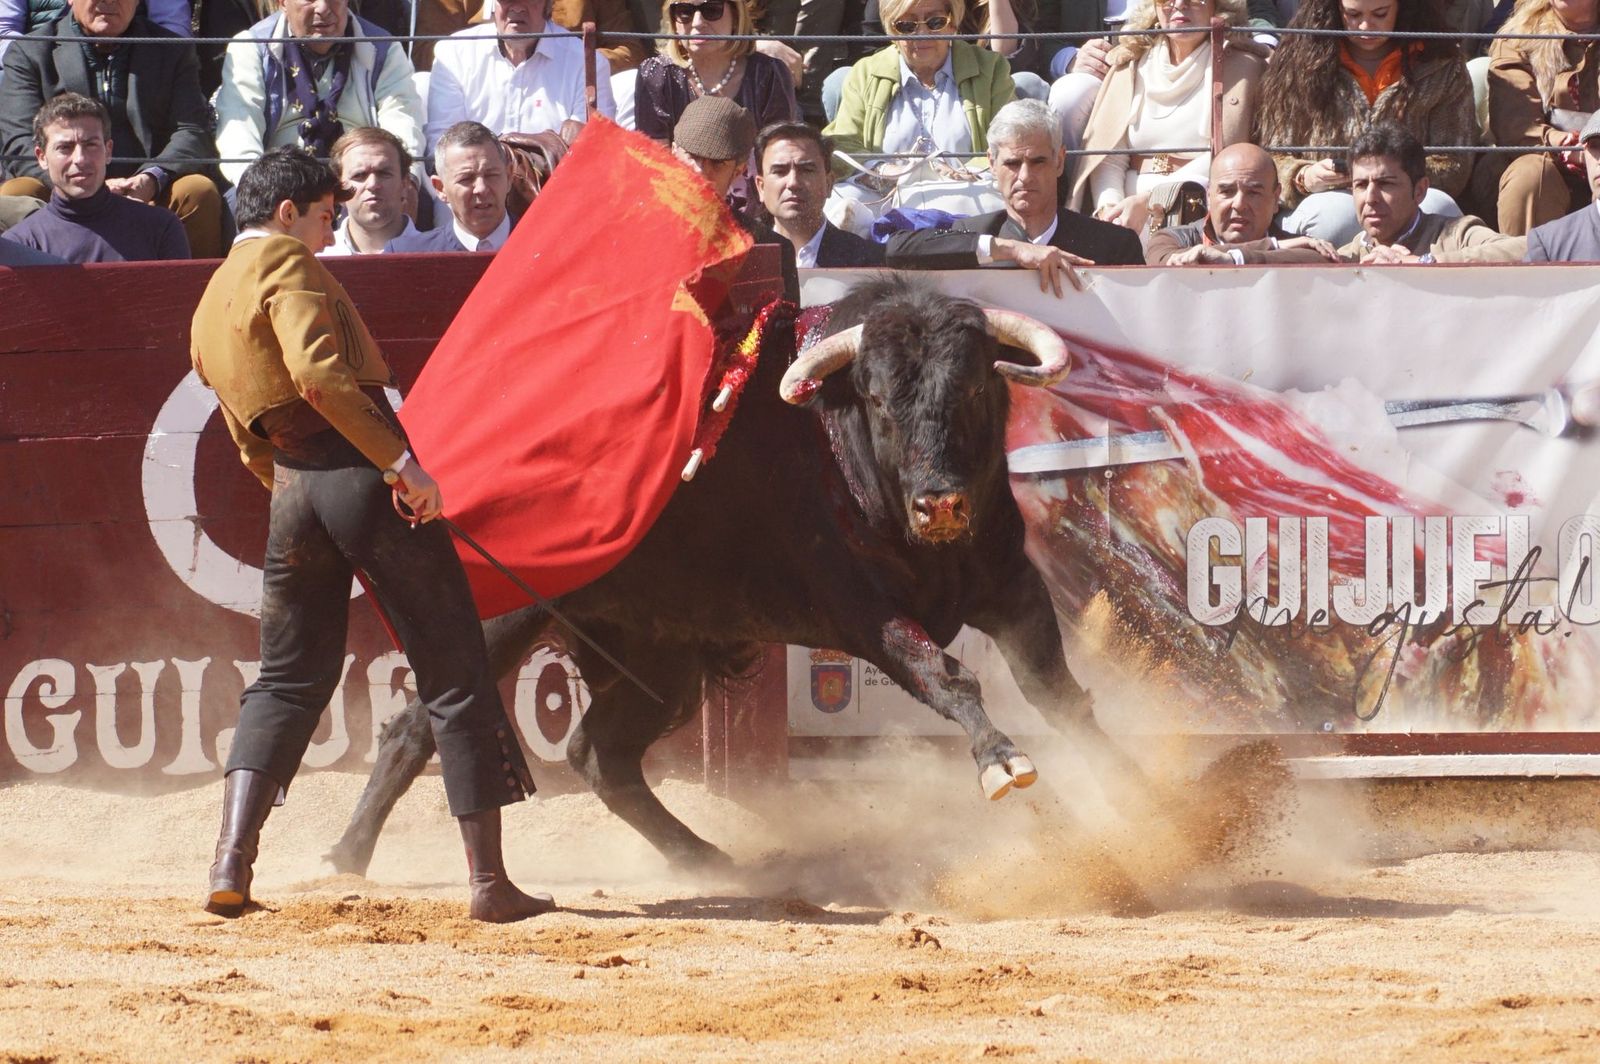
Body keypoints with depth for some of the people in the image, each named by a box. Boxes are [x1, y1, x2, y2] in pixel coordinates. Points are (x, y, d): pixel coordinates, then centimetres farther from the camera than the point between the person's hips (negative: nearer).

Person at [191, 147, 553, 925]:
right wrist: (399, 461, -22)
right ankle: (489, 881, -1)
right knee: (456, 678, -1)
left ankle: (231, 864, 0)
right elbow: (318, 369, -21)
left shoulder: (209, 311, 20)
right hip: (362, 474, -8)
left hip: (291, 487, 8)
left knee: (286, 680, 16)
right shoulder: (286, 264, -5)